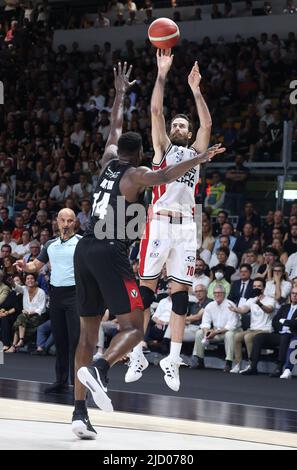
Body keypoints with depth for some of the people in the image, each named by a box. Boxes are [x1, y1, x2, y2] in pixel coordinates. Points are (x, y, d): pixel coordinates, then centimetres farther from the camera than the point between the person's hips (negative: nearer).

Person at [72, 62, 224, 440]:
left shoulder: (108, 162, 18)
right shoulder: (135, 174, 0)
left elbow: (115, 128, 35)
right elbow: (163, 177, -23)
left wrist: (120, 92, 46)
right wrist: (199, 159, -24)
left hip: (85, 250, 7)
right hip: (110, 253, -7)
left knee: (88, 333, 8)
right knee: (133, 326, -7)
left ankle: (80, 412, 2)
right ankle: (99, 369, -36)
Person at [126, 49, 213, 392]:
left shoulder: (195, 153, 20)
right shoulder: (162, 148, 13)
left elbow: (207, 123, 6)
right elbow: (155, 111, 2)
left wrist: (195, 90, -1)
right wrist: (162, 76, -5)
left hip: (186, 226, 3)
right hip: (160, 222, -3)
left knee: (181, 293, 1)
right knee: (146, 287, -3)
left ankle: (173, 360, 2)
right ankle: (137, 354, 0)